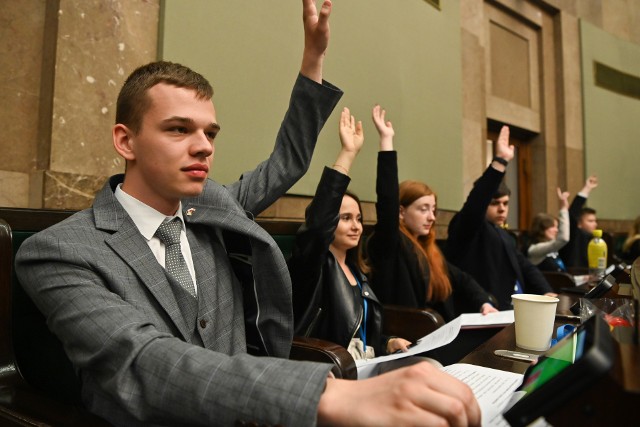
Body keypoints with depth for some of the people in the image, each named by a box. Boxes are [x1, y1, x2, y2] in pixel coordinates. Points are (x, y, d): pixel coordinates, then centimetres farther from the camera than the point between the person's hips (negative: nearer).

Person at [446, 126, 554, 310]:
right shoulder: (467, 228, -4)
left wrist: (547, 293, -2)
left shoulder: (505, 236, 23)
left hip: (516, 310, 9)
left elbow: (526, 267, 16)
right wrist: (500, 161, -30)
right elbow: (476, 201, -23)